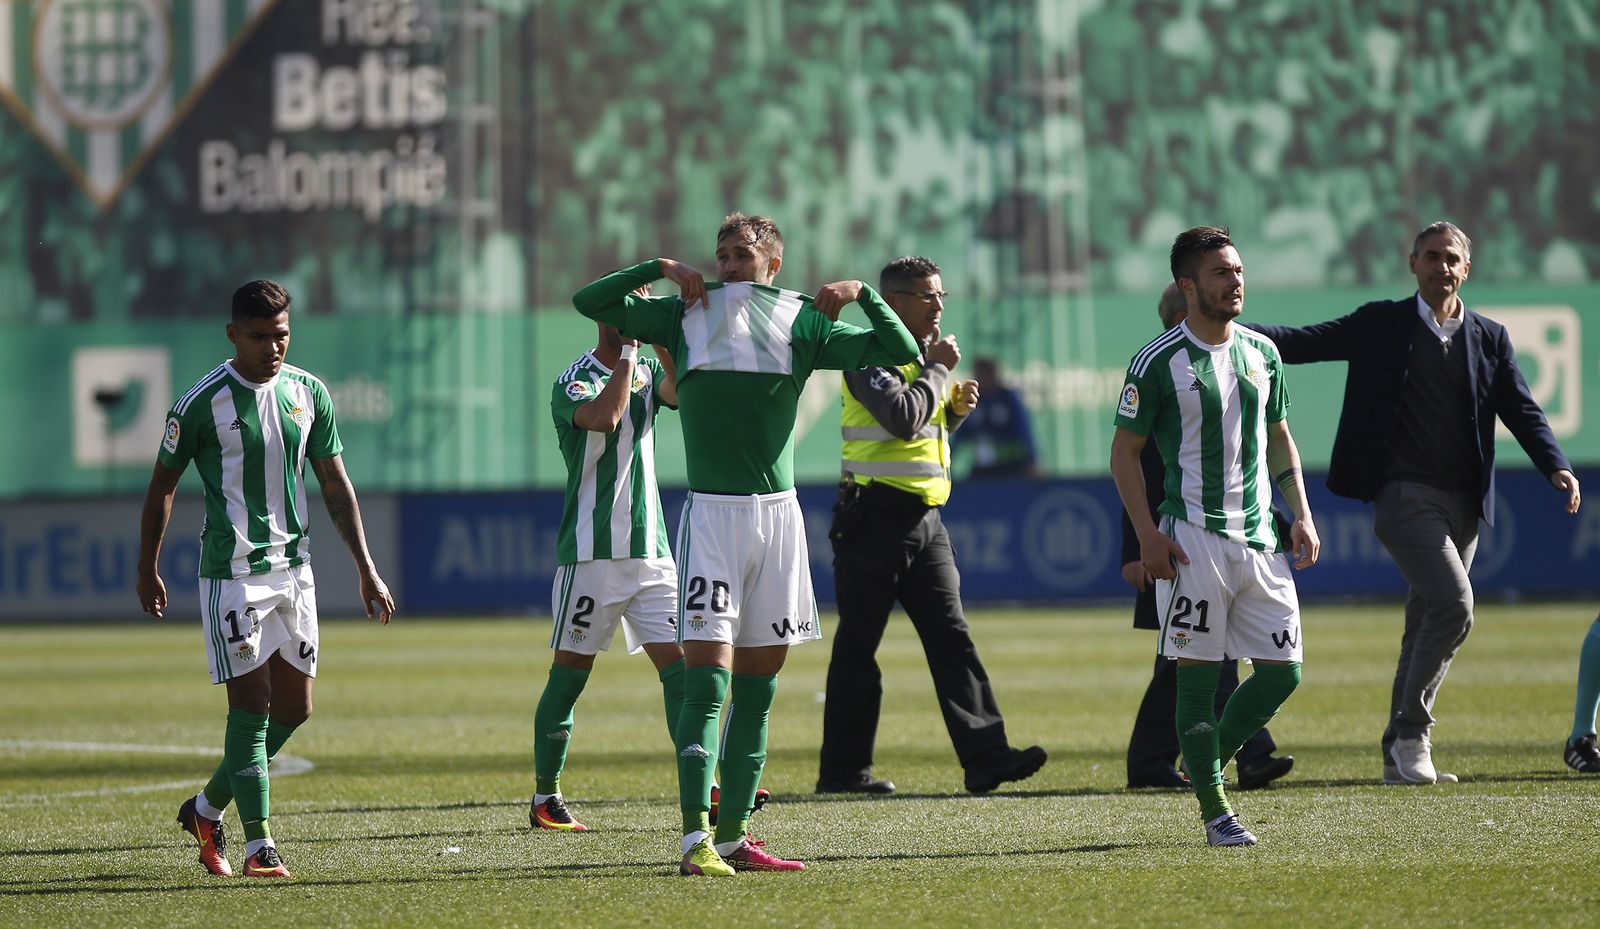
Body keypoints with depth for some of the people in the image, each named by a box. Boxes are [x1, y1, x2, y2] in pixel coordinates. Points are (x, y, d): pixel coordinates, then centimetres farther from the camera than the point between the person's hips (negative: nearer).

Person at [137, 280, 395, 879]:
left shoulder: (308, 393, 5)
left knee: (294, 707, 7)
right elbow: (162, 485, 1)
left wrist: (366, 569, 7)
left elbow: (335, 484, 11)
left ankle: (207, 809, 25)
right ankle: (258, 847, -7)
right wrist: (148, 572, 6)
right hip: (231, 575, -6)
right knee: (250, 706, -10)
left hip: (293, 569, 6)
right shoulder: (203, 403, -10)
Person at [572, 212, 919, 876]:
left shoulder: (805, 321, 11)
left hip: (778, 510, 3)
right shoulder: (686, 314, 10)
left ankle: (733, 835, 11)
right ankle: (695, 838, -20)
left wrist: (862, 293, -2)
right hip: (710, 510, -3)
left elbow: (900, 351, 11)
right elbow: (589, 302, 10)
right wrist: (660, 268, 2)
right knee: (709, 673, -14)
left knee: (759, 683, 5)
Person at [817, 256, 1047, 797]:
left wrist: (956, 407, 7)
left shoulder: (923, 353, 17)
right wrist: (937, 370, -12)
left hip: (924, 518, 8)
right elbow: (903, 417, -24)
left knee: (951, 636, -1)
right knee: (858, 644, -1)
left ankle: (984, 756, -8)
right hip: (876, 517, -8)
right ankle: (843, 769, 4)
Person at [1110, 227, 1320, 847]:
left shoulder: (1261, 352, 11)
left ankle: (1211, 761, 23)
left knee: (1283, 669, 2)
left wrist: (1301, 515, 11)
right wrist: (1147, 535, -11)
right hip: (1192, 537, -6)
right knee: (1198, 674, -6)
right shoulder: (1159, 361, -6)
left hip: (1259, 536, 6)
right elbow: (1124, 451, -2)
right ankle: (1215, 811, -2)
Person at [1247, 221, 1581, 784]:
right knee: (1453, 603, -20)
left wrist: (1556, 467, -10)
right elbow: (1307, 342, 0)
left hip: (1463, 504, 5)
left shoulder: (1490, 338, 13)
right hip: (1404, 494, -4)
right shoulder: (1383, 325, 5)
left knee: (1427, 626, 8)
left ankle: (1400, 757, 15)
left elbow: (1522, 411, 7)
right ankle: (1411, 731, -8)